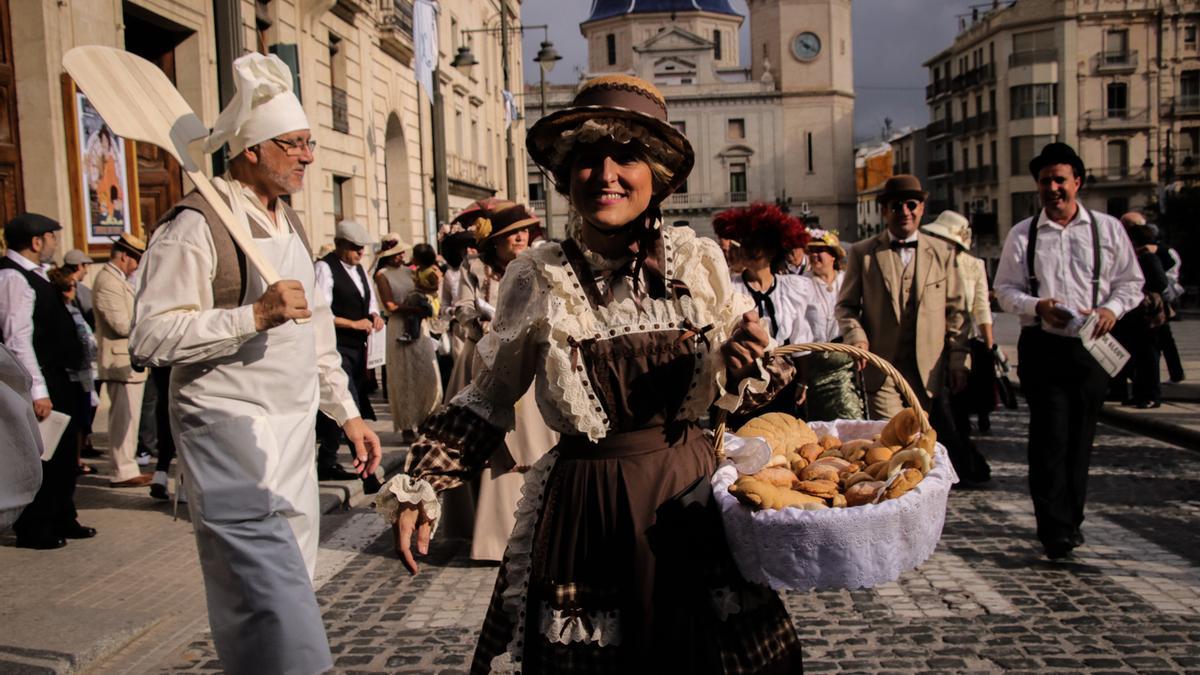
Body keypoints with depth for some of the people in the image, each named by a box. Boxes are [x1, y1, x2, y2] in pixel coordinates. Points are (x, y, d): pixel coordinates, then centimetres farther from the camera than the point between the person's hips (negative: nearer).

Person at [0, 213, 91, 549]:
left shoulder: (32, 274, 14)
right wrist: (37, 390, -24)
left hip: (58, 380, 10)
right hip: (42, 385, -10)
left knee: (63, 455, 18)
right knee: (41, 457, 1)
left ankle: (62, 520, 30)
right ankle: (33, 530, 14)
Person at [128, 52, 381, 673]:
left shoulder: (290, 224, 16)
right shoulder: (196, 225, -10)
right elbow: (151, 336, -17)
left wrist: (347, 413, 18)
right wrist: (256, 314, -25)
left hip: (292, 429, 8)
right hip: (231, 429, -8)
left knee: (288, 588, 12)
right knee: (267, 580, -14)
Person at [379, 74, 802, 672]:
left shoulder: (699, 261, -2)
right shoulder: (538, 279, -6)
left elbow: (732, 386, 8)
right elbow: (488, 400, 3)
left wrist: (744, 368, -14)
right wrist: (418, 489, -2)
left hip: (689, 487, 2)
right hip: (581, 503, -1)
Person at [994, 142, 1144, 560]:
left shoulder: (1107, 229, 7)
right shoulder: (1021, 235, 5)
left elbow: (1131, 282, 10)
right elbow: (1005, 289, 5)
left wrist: (1112, 308, -10)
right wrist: (1037, 306, -14)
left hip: (1091, 347, 2)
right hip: (1042, 347, -2)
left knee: (1080, 435, 9)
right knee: (1050, 435, -8)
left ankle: (1070, 518, 24)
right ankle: (1055, 529, -4)